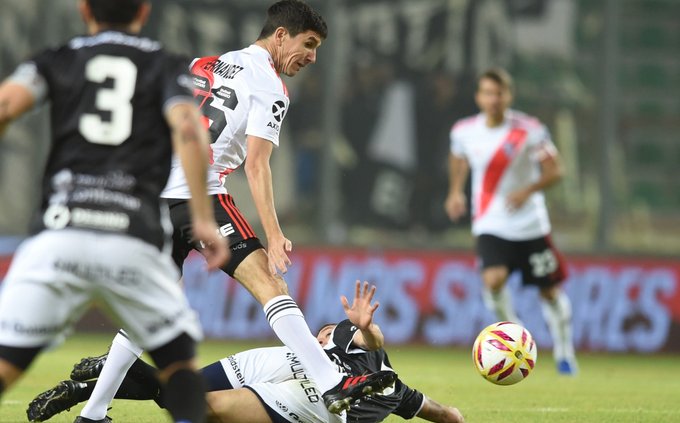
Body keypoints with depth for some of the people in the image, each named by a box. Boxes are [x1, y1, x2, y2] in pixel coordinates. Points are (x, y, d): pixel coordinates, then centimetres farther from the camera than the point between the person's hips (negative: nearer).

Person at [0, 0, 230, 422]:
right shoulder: (167, 66, 17)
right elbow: (187, 128, -2)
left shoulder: (57, 60, 19)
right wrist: (203, 218, -4)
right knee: (180, 363, 16)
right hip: (136, 238, 0)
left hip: (59, 231, 0)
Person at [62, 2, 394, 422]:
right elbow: (256, 164, -11)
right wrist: (275, 236, -14)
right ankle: (334, 387, -27)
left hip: (158, 196, 8)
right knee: (269, 281, -14)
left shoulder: (204, 66, 22)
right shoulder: (270, 86, -1)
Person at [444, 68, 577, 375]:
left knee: (549, 291, 7)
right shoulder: (464, 131, -4)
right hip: (490, 225, 1)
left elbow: (554, 170, -8)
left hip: (531, 225, -1)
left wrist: (528, 190, -25)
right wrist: (455, 192, 8)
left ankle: (564, 352, 28)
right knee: (493, 280, -24)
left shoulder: (530, 131, -12)